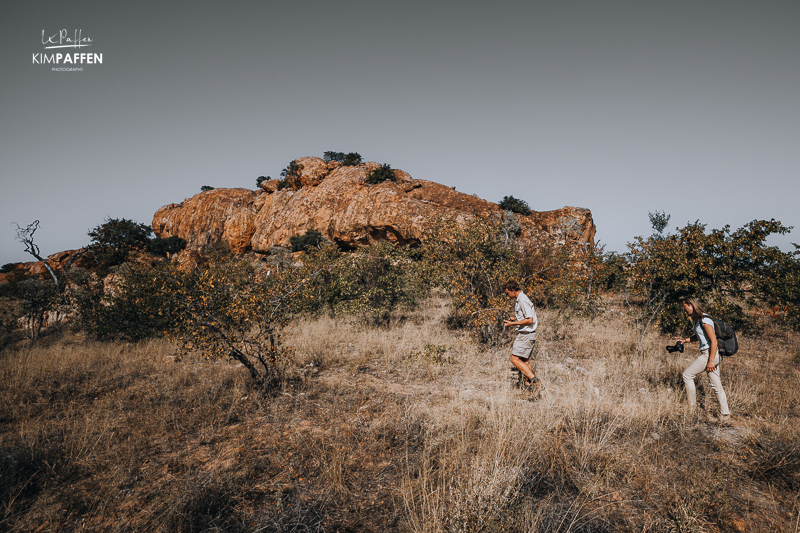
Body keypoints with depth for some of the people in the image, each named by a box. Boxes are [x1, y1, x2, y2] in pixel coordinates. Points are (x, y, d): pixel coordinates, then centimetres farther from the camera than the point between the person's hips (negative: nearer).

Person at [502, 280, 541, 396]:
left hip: (526, 334, -10)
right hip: (525, 334, 10)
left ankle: (534, 379, -11)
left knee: (514, 359, -10)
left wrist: (513, 323, -18)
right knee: (525, 360, 13)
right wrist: (513, 318, 10)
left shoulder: (523, 301, -19)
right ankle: (528, 385, 19)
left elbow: (530, 320, -23)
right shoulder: (517, 300, 13)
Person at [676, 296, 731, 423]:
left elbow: (714, 340, -21)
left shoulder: (704, 320, -17)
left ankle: (692, 407, 6)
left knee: (687, 375, -2)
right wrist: (685, 340, 13)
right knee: (716, 385, 11)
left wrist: (710, 361, -22)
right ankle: (725, 415, 14)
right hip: (712, 355, 10)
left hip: (710, 354, -10)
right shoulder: (696, 319, 13)